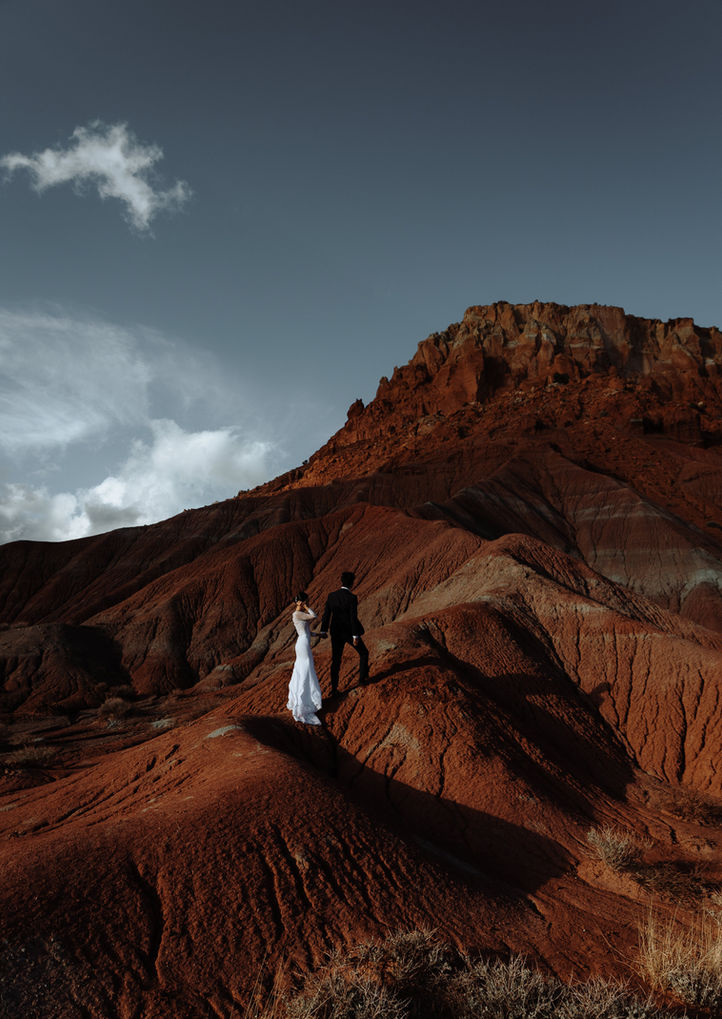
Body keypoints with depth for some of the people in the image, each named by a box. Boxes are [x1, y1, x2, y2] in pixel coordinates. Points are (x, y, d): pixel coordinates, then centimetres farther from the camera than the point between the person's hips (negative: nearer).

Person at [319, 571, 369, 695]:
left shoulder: (331, 596, -4)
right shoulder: (352, 598, -20)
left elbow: (326, 614, 2)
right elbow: (354, 618, -22)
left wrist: (323, 631, 12)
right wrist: (355, 636, -16)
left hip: (336, 633, 5)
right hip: (350, 632, -4)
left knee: (335, 661, 14)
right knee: (363, 653, 23)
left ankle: (334, 689, 16)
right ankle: (362, 677, 32)